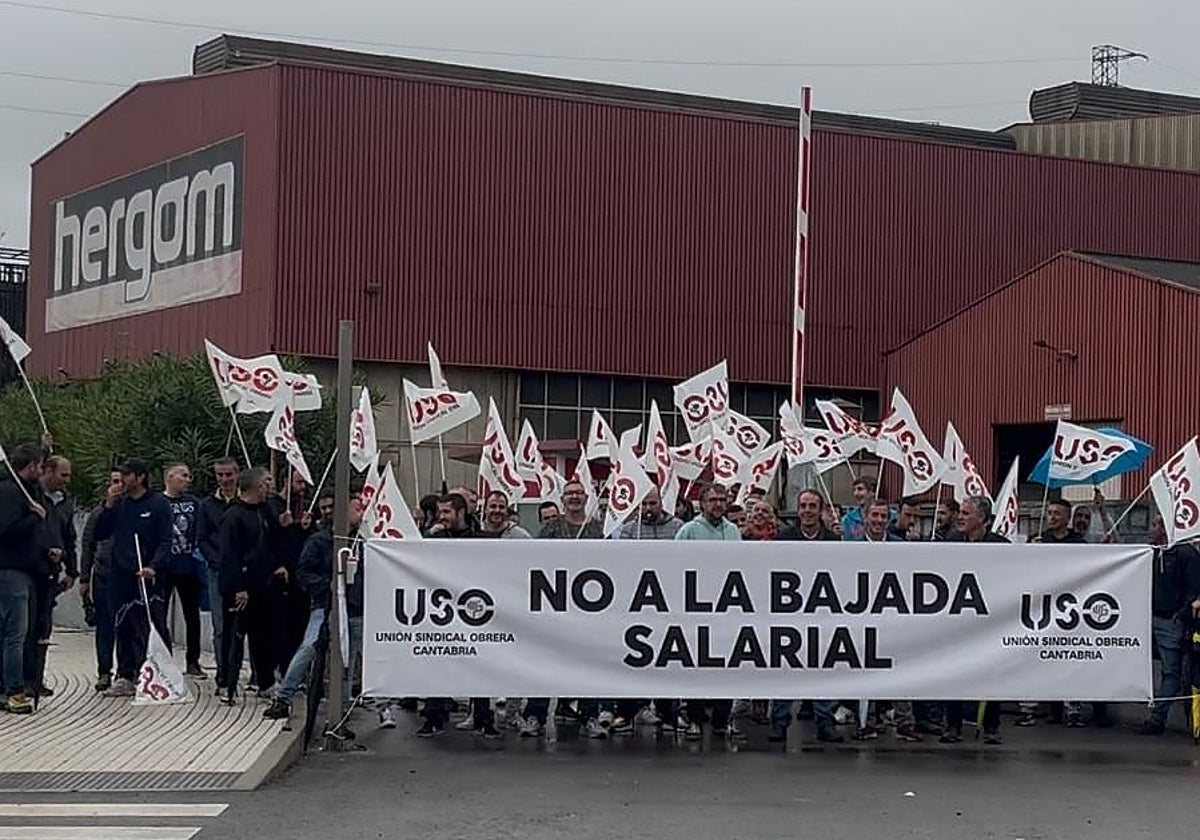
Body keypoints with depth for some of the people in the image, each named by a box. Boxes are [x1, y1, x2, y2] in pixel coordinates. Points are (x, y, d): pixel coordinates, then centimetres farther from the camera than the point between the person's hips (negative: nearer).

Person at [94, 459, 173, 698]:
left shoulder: (158, 503, -2)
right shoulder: (118, 503, 12)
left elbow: (165, 541, -5)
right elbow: (100, 534, 9)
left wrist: (153, 567, -20)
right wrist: (108, 506, -2)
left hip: (147, 575, -5)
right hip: (119, 575, 5)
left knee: (152, 628, -6)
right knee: (123, 629, 7)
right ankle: (125, 677, 13)